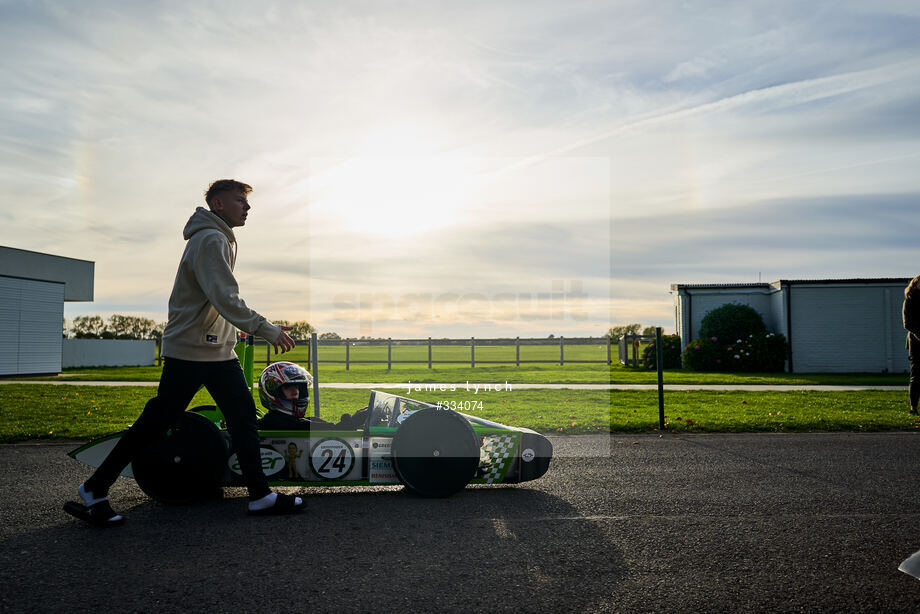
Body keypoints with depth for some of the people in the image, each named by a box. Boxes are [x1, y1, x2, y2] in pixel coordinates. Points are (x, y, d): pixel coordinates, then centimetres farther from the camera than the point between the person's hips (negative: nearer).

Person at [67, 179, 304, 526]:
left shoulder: (223, 240, 16)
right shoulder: (209, 239, -16)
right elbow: (226, 300, -25)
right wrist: (266, 330, -24)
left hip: (220, 349, 9)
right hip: (189, 350, -9)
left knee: (243, 416, 4)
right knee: (156, 422, 0)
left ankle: (261, 495, 9)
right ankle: (95, 488, 16)